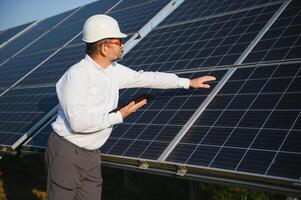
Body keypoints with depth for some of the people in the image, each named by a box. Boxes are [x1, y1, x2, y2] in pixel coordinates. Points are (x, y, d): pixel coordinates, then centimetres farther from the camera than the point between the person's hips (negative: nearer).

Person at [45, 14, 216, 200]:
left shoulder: (114, 71, 5)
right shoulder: (76, 76, -20)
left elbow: (146, 78, 16)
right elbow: (79, 123, -27)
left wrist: (188, 82, 19)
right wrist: (119, 116, -18)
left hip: (92, 154, 7)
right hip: (67, 152, -7)